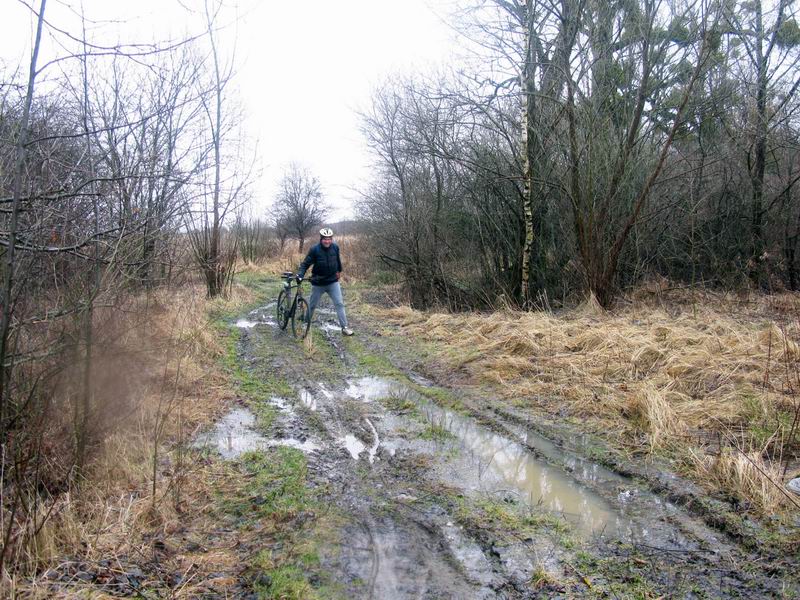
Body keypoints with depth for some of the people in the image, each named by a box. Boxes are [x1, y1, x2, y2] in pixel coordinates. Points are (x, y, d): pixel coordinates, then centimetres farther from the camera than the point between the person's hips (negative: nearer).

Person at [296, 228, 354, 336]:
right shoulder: (314, 249, -16)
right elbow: (305, 264, -12)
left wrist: (339, 271, 29)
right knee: (312, 305, 12)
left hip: (333, 282, 2)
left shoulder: (335, 247, -6)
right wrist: (300, 275, -29)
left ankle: (344, 327, -2)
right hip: (318, 283, -2)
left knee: (339, 304, -6)